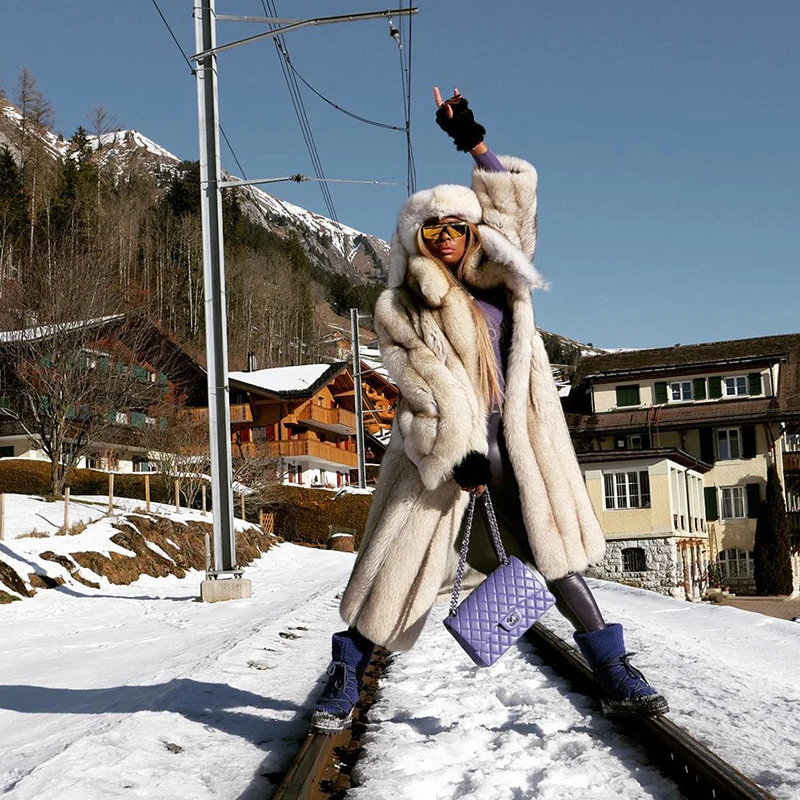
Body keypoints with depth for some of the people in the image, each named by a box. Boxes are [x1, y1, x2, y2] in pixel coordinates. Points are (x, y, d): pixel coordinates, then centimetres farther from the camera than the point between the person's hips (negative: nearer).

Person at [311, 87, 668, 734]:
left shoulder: (497, 274, 10)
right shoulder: (398, 309, -2)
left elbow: (516, 198, 10)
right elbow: (428, 385, -11)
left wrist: (476, 145, -1)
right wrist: (461, 455, -19)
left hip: (516, 440, 4)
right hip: (441, 449, -3)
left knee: (557, 552, 3)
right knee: (402, 563, -4)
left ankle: (615, 676, 9)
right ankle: (346, 680, 10)